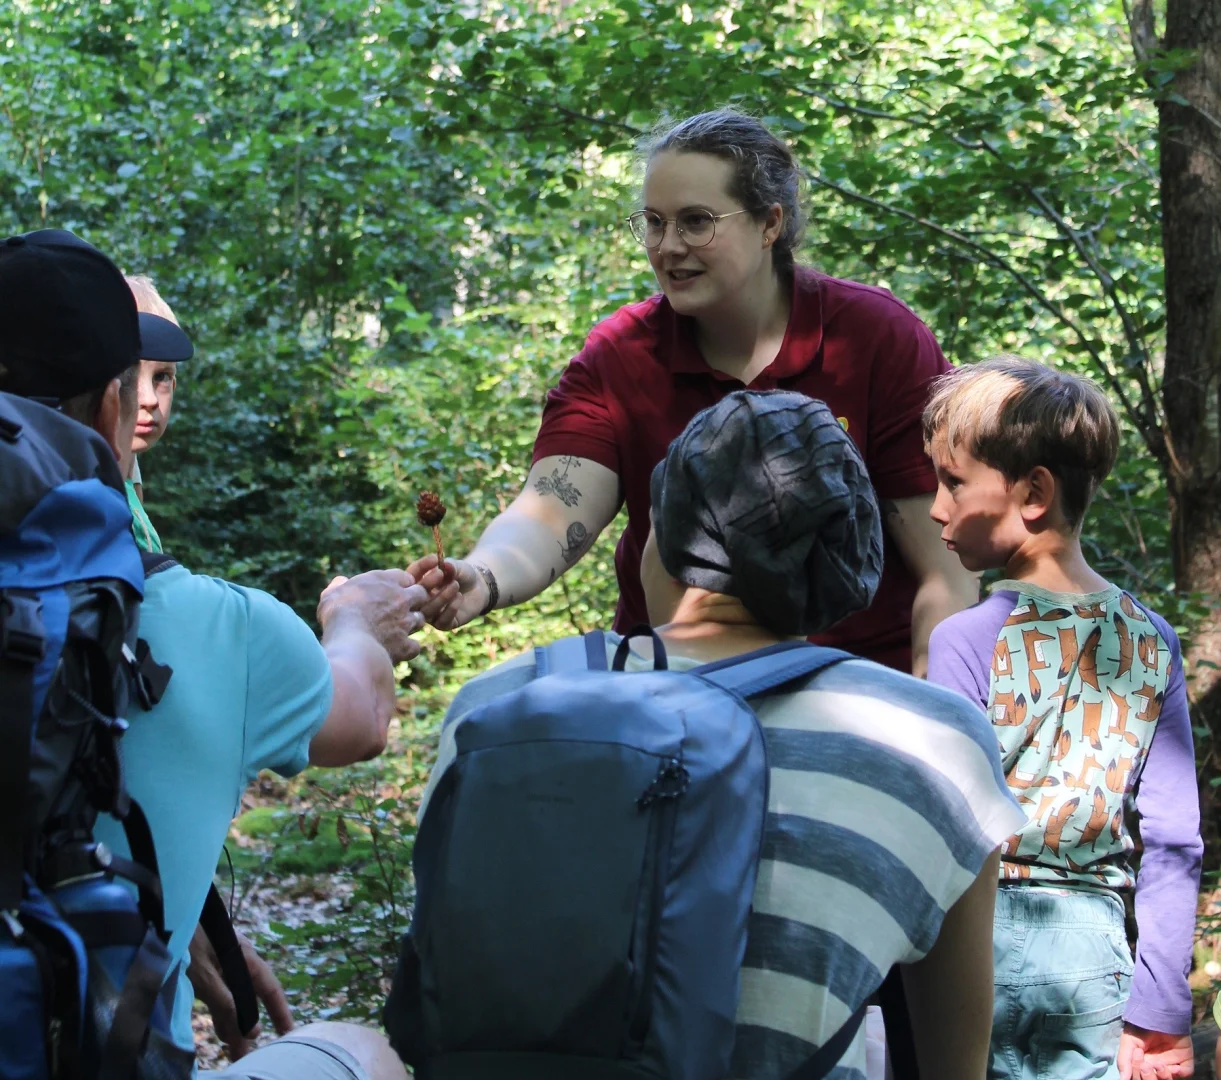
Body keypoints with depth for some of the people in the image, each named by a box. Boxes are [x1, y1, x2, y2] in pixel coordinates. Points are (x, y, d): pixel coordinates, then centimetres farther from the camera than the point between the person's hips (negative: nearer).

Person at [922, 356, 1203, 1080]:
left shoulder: (969, 640, -12)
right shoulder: (1152, 641, 2)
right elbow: (1175, 843, 1)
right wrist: (1161, 1010, 5)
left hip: (977, 940, -4)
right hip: (1094, 951, 4)